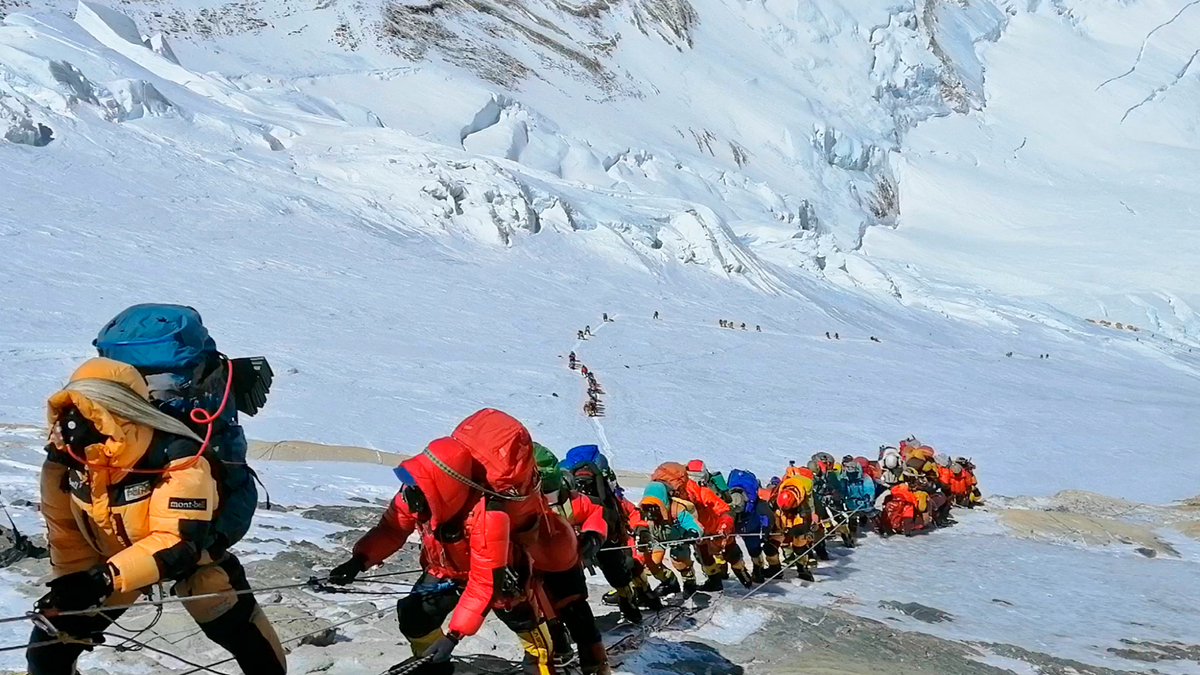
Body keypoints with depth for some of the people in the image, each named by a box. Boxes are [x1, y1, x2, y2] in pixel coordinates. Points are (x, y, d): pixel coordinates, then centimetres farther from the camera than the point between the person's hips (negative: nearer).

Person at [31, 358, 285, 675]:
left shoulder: (177, 458, -37)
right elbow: (65, 532, -6)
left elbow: (178, 541, -40)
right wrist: (73, 584, -12)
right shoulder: (63, 459, -20)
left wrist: (104, 579, -47)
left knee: (242, 632, -8)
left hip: (189, 555, -4)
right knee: (49, 644, 1)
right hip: (109, 557, 5)